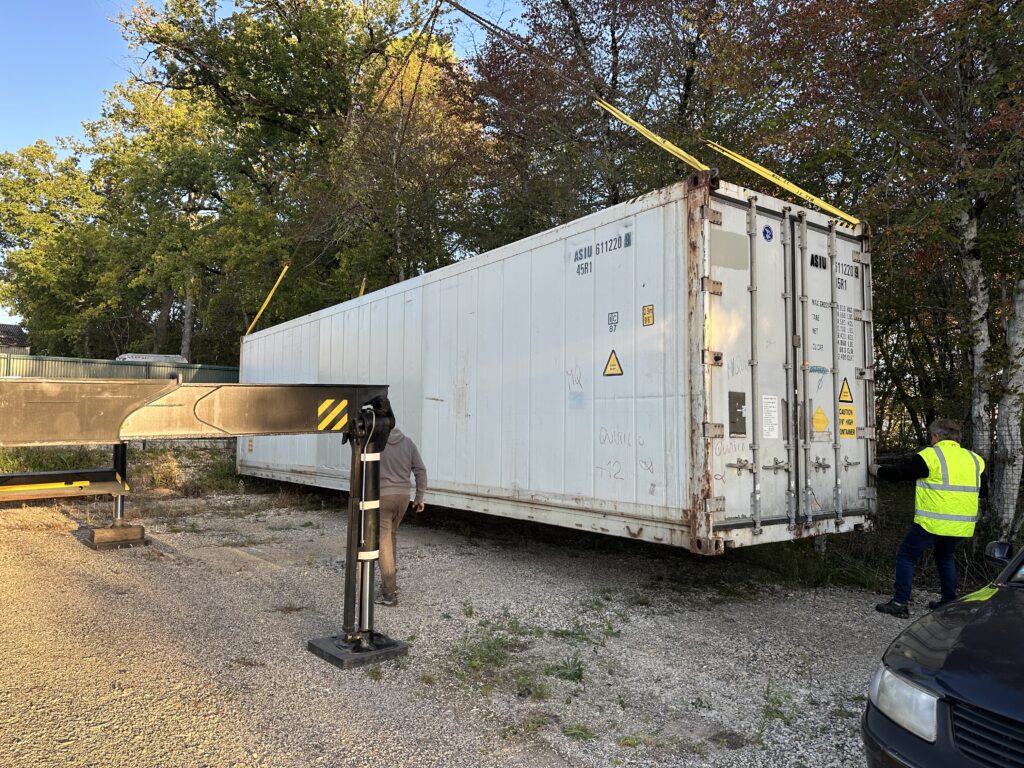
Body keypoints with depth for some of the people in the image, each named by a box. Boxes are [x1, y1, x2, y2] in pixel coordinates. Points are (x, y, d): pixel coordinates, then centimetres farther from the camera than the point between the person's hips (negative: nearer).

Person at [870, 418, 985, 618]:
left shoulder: (931, 456, -10)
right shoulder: (973, 459, 10)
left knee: (906, 556, 5)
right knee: (945, 557, 28)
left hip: (933, 522, -6)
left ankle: (900, 603, 3)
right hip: (962, 525, 7)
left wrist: (877, 471, 12)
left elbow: (900, 472, -6)